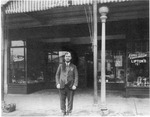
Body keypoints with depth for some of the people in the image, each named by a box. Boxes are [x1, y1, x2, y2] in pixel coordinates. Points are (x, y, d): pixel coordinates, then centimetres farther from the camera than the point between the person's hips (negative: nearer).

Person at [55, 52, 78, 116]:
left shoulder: (73, 66, 10)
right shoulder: (61, 65, 13)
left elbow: (76, 76, 7)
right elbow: (57, 75, 11)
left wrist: (75, 85, -5)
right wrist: (57, 83, -1)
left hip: (70, 86, 0)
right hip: (62, 86, 1)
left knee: (70, 100, 0)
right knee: (62, 100, 0)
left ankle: (69, 112, 12)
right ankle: (63, 112, 12)